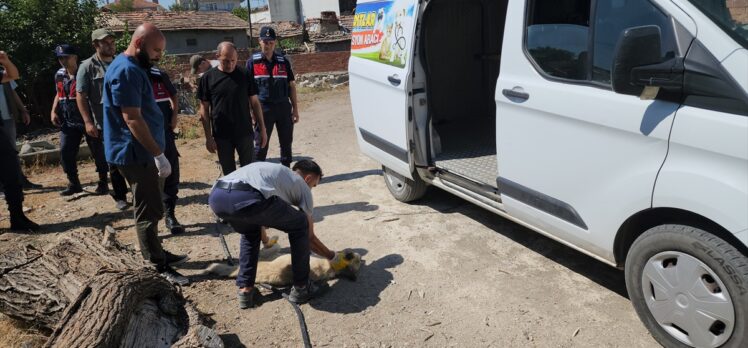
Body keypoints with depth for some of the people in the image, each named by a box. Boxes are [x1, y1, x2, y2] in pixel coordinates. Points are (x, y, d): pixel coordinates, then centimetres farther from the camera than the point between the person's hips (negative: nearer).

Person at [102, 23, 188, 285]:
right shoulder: (126, 71, -19)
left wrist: (156, 152, 21)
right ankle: (159, 268, 6)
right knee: (149, 211, -3)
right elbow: (132, 119, -24)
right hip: (136, 154, -10)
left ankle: (157, 254, 30)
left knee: (151, 209, 18)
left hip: (143, 152, 10)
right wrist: (158, 154, -23)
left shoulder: (134, 67, 14)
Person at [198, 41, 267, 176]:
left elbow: (255, 103, 4)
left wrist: (262, 129, 2)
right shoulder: (208, 78, -2)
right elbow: (204, 109, 0)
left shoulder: (244, 75, 0)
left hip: (244, 133, 0)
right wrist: (208, 137, -3)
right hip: (222, 136, 0)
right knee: (228, 173, 10)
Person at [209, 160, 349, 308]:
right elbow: (309, 236, 29)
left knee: (250, 232, 38)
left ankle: (245, 290, 32)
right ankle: (301, 287, 27)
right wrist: (333, 257, 45)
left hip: (216, 196, 7)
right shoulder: (302, 185, 25)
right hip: (246, 199, -7)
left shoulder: (271, 169, 42)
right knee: (300, 225, 18)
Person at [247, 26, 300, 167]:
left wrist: (295, 109, 5)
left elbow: (291, 86, 10)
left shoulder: (283, 61, 7)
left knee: (286, 143, 9)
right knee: (261, 145, 4)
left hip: (284, 108, 3)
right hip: (263, 109, -2)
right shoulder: (253, 62, 1)